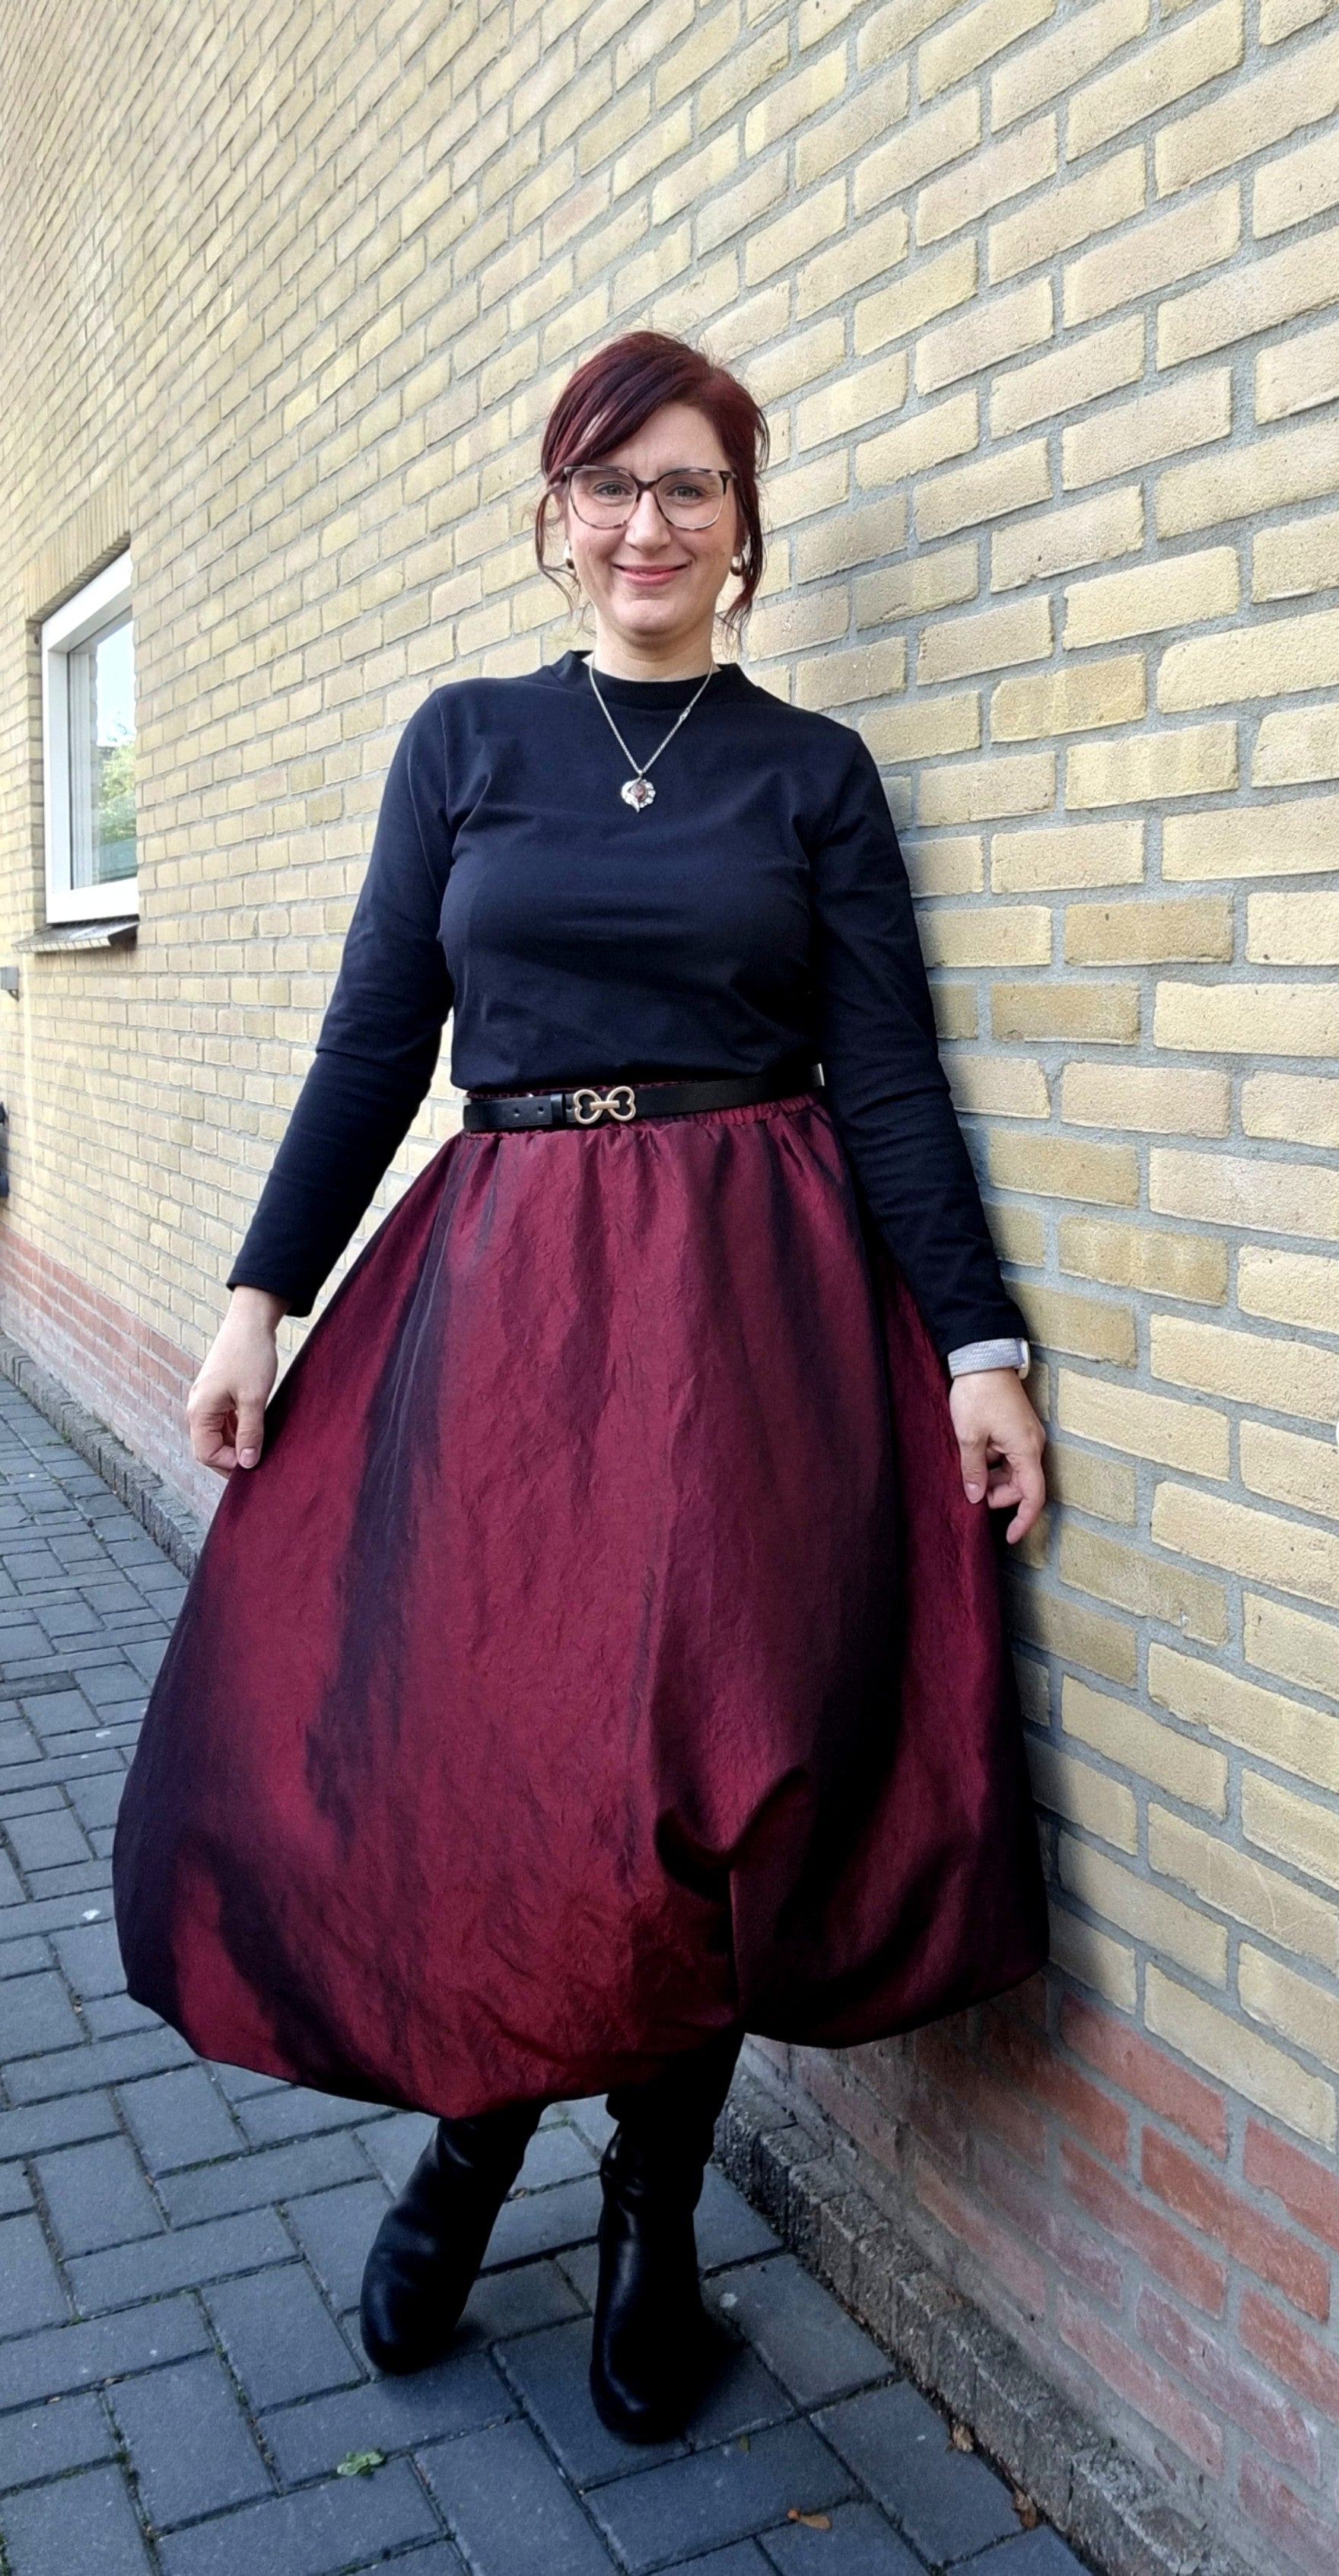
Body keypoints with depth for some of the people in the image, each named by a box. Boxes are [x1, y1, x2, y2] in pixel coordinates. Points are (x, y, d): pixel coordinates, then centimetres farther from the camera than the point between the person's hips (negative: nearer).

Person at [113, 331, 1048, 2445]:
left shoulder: (813, 769, 7)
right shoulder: (465, 740, 10)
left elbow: (889, 1079, 2)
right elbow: (375, 1042, 7)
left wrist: (979, 1346, -7)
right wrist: (262, 1297, 1)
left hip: (754, 1296, -1)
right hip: (500, 1283, 1)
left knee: (708, 1766, -1)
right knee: (445, 1745, 1)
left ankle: (657, 2217, 24)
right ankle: (473, 2129, 31)